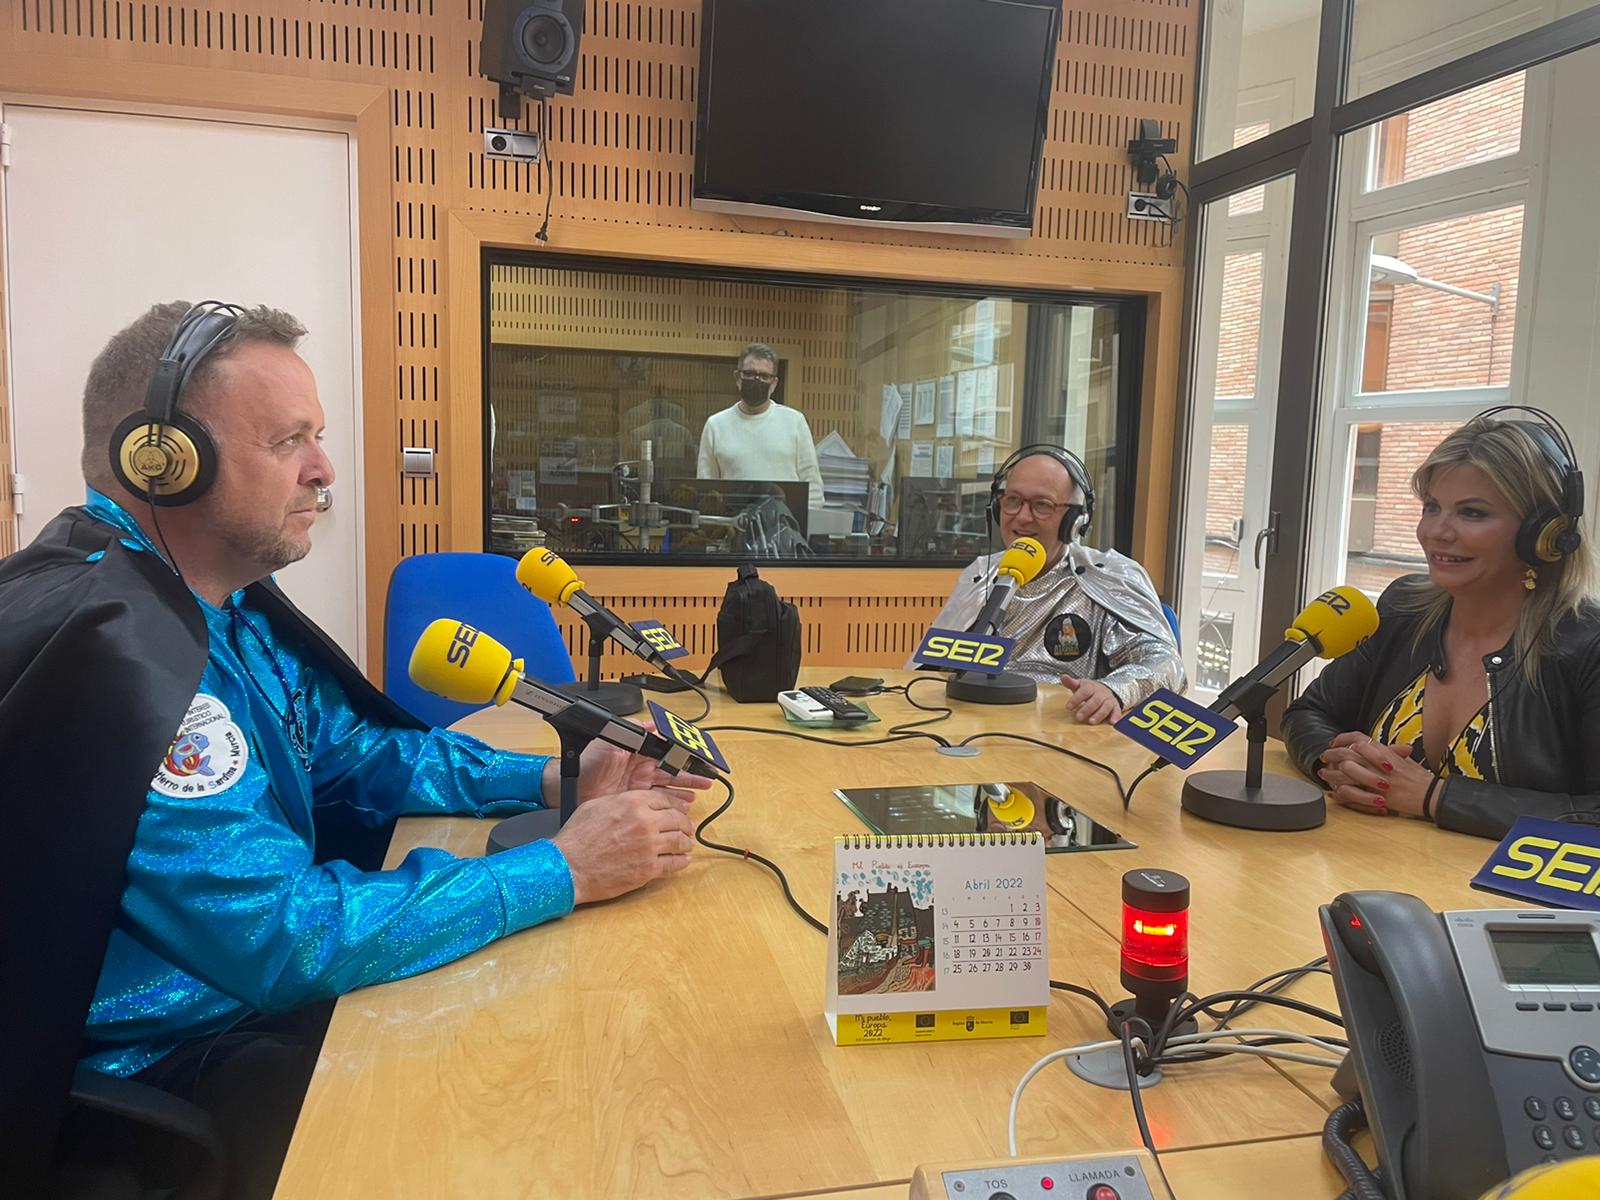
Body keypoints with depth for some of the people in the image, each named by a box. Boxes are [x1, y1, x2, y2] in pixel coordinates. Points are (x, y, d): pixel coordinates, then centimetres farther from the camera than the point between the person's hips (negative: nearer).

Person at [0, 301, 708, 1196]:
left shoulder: (226, 601, 2)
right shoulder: (108, 644, -28)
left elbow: (357, 753, 11)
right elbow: (282, 938, -29)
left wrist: (554, 781, -3)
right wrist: (563, 870, -23)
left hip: (259, 988, 8)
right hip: (169, 1065, -8)